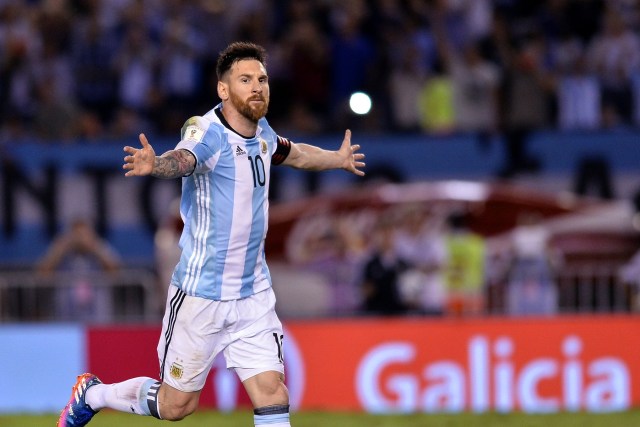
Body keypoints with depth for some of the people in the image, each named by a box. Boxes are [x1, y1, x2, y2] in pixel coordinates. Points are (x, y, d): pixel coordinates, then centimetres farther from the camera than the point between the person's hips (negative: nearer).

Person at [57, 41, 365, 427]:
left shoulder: (262, 132, 5)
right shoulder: (208, 132, -18)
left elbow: (294, 153, 30)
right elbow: (183, 158, -42)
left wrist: (338, 159, 43)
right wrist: (155, 164, -64)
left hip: (254, 294, 6)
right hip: (201, 294, -6)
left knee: (272, 393, -7)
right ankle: (92, 394, 32)